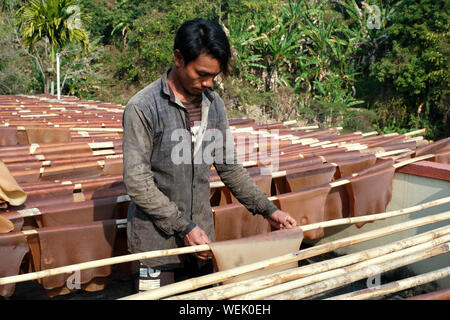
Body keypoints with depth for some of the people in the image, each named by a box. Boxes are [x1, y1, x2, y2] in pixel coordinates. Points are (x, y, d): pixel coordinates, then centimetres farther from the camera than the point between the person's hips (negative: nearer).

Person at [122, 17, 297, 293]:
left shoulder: (214, 105, 3)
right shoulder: (142, 108, -14)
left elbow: (229, 166, 10)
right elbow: (137, 181, -16)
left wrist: (268, 210, 5)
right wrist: (184, 227, -17)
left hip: (200, 239, 5)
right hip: (157, 242, -5)